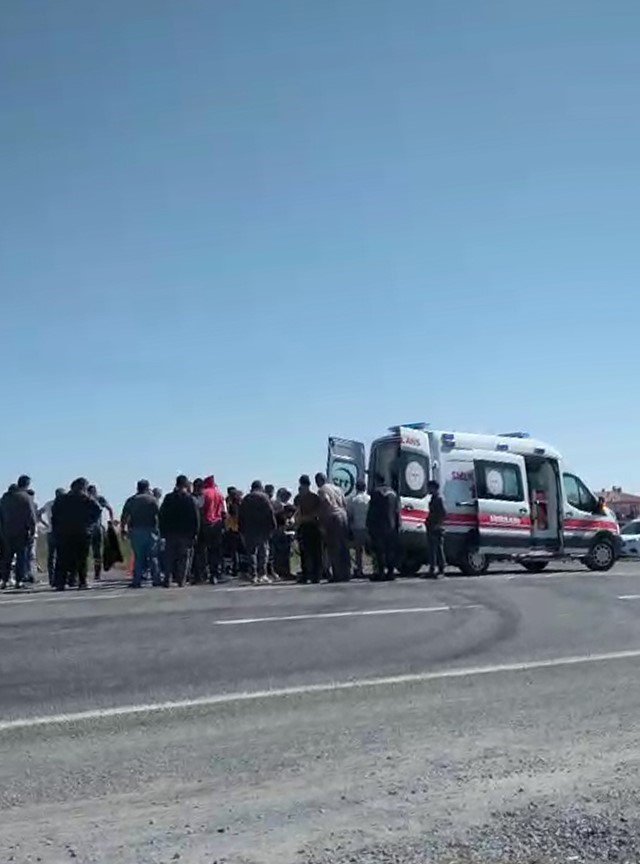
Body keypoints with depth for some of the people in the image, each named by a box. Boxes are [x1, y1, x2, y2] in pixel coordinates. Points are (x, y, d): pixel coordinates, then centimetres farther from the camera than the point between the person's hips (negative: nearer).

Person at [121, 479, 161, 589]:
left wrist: (122, 529, 13)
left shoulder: (130, 500, 8)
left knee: (138, 557, 5)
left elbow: (124, 517, 5)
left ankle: (137, 581, 1)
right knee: (153, 556, 3)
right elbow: (159, 515, -7)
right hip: (150, 530, -2)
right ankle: (156, 579, 2)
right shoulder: (152, 500, 0)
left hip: (135, 531, 2)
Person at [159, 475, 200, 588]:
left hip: (170, 533, 2)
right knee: (183, 558, 5)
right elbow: (196, 518, -6)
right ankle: (181, 580, 1)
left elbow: (162, 516, 4)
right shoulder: (190, 499, -5)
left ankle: (167, 580, 3)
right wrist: (194, 533, 0)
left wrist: (163, 532, 8)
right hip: (186, 533, -2)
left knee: (169, 557, 7)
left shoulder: (168, 498, 2)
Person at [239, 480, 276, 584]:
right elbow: (270, 513, -7)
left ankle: (253, 575, -1)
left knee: (251, 552, 5)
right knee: (263, 551, 3)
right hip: (262, 529, -2)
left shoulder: (245, 499, 10)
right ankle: (262, 574, -5)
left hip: (249, 530, 3)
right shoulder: (263, 497, -1)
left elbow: (240, 516, 10)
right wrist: (273, 526, -3)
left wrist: (242, 530, 13)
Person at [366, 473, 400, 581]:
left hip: (379, 526, -6)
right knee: (390, 550, 9)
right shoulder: (393, 493, 13)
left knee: (379, 550, -4)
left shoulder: (376, 492, -7)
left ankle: (380, 572, -9)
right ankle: (391, 571, 8)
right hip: (392, 526, 6)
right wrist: (397, 525, 15)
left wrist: (369, 524, -6)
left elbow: (372, 511, -10)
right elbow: (397, 511, 13)